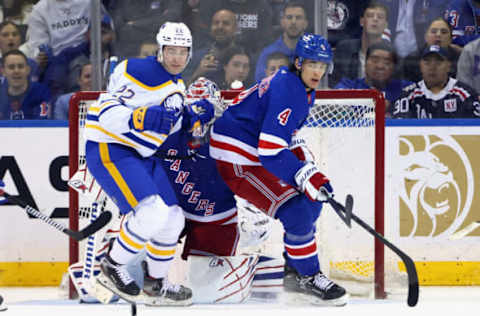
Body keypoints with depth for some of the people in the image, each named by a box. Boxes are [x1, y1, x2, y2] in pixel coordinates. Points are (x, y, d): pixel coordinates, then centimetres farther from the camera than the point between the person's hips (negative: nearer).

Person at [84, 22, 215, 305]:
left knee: (173, 218, 8)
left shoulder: (177, 87, 13)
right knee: (153, 212, -24)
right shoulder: (138, 71, -16)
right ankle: (113, 268, -6)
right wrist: (141, 118, -36)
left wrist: (192, 119, 3)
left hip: (139, 155, 9)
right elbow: (106, 112, -22)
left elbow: (170, 126, 20)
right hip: (108, 149, -9)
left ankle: (156, 284, 25)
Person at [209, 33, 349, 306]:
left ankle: (293, 271, 23)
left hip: (259, 155, 11)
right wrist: (306, 175, -32)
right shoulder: (286, 90, -23)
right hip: (236, 160, -11)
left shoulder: (304, 90, 10)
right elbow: (270, 152, -29)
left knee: (311, 201, 14)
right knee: (297, 211, -20)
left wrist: (307, 163, 9)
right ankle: (308, 277, -6)